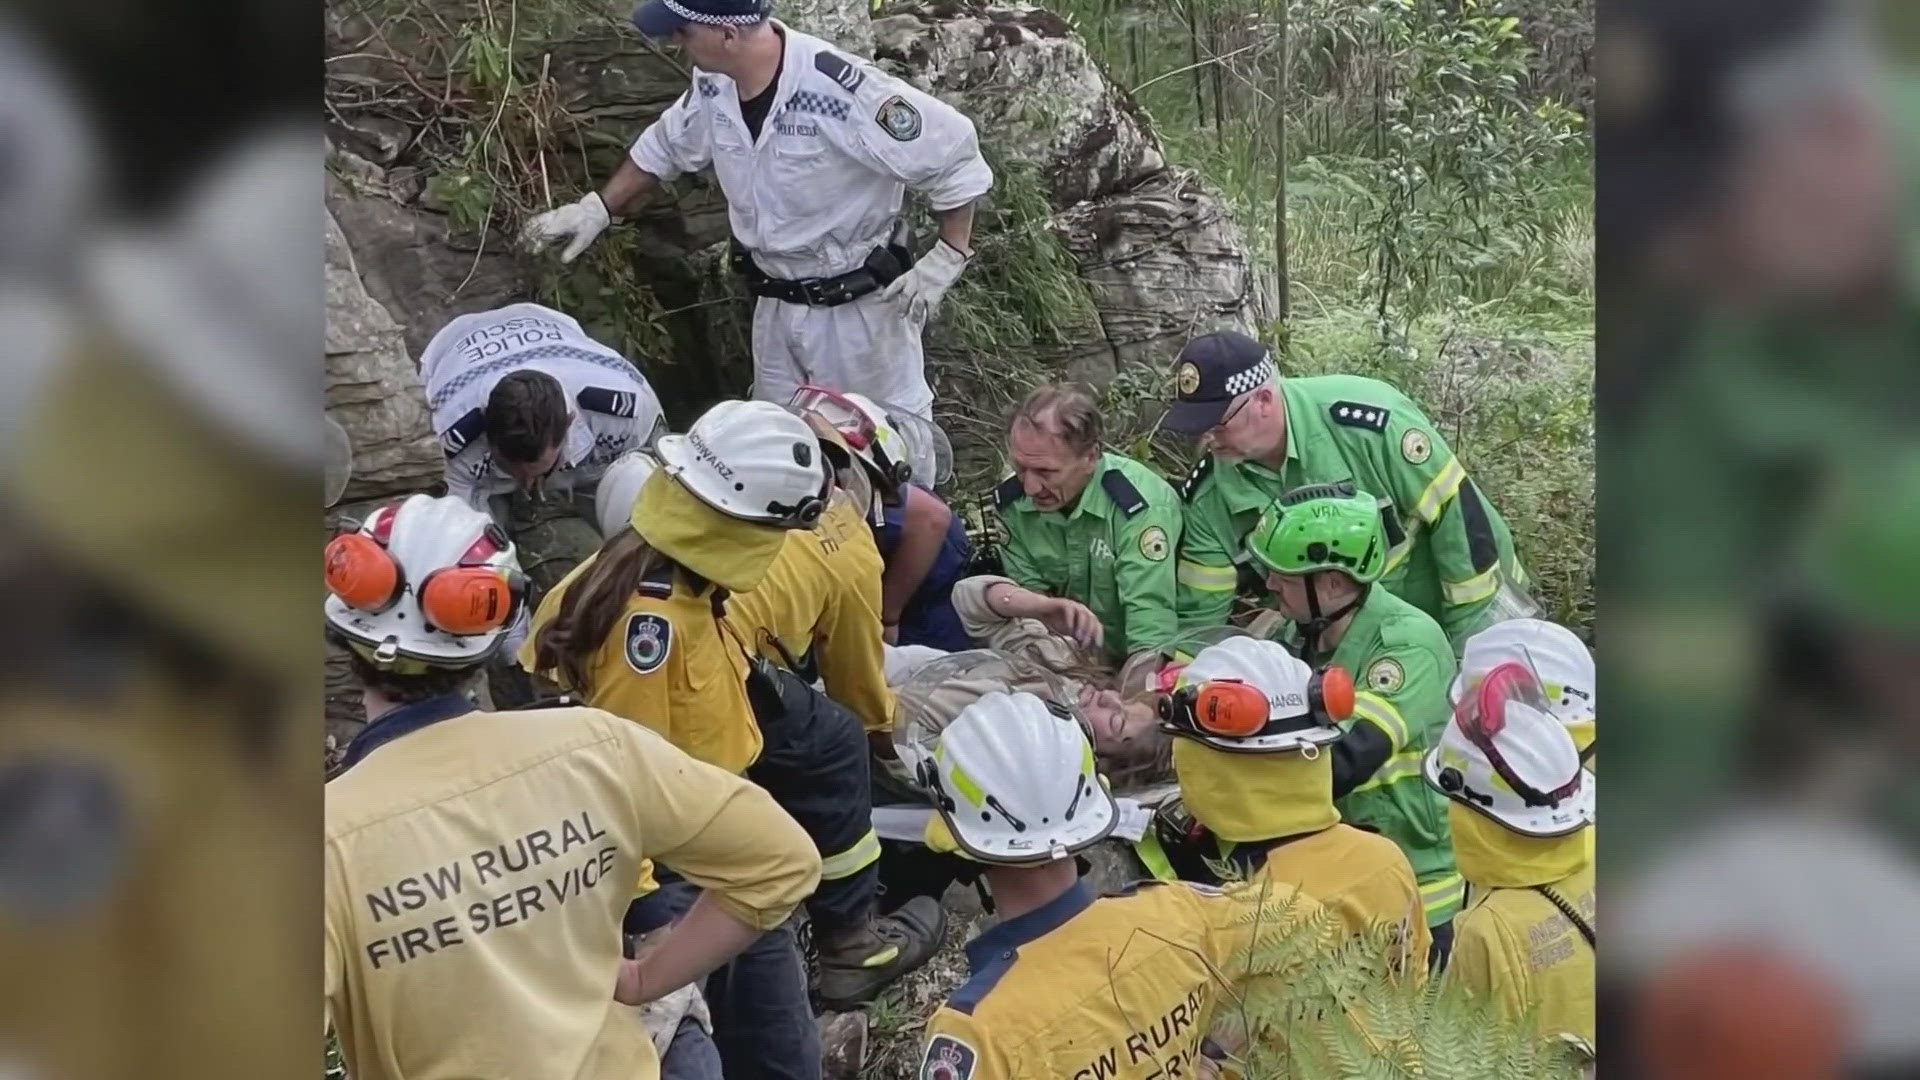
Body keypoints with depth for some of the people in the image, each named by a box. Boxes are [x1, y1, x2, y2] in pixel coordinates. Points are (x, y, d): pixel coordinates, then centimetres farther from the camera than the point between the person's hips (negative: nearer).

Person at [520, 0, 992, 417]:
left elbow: (954, 154, -24)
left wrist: (946, 259, -22)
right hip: (776, 303, 7)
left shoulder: (843, 92, -33)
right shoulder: (714, 86, -10)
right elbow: (664, 147, 12)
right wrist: (597, 208, 9)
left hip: (859, 304, -7)